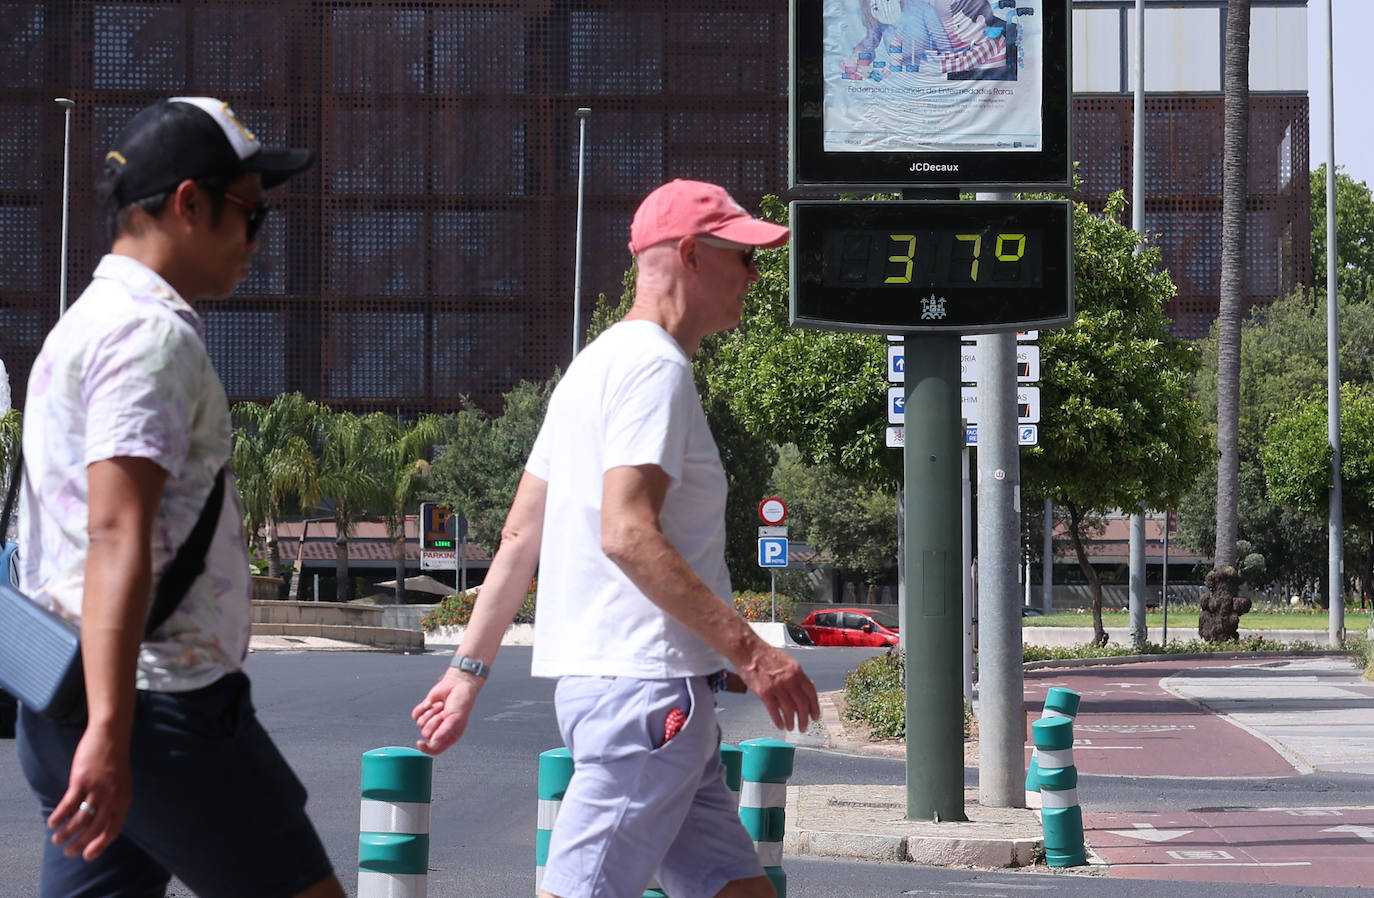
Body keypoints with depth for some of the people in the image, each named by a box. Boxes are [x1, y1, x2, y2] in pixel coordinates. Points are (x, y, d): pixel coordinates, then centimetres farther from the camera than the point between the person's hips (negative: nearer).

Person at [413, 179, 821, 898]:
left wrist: (470, 666, 21)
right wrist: (747, 649, -21)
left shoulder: (597, 363, 21)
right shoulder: (654, 366, -10)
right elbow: (627, 535, -21)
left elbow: (520, 535, 20)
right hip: (645, 684, -10)